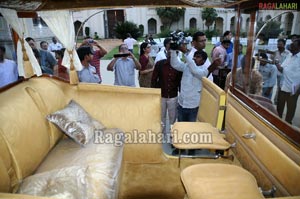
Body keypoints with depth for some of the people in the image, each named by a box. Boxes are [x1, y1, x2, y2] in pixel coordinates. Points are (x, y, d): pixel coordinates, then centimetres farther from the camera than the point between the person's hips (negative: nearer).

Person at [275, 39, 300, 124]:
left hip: (293, 89, -7)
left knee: (290, 109, 9)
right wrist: (278, 65, -12)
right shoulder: (289, 56, 8)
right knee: (279, 107, 18)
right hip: (283, 86, 7)